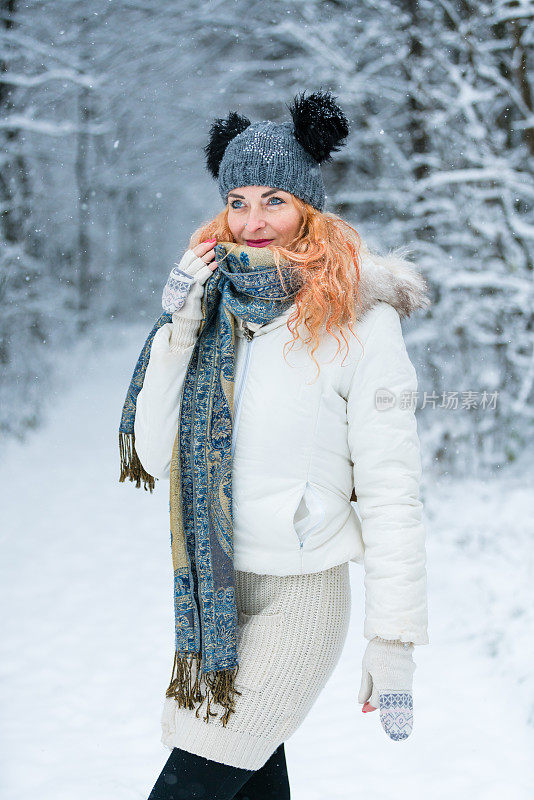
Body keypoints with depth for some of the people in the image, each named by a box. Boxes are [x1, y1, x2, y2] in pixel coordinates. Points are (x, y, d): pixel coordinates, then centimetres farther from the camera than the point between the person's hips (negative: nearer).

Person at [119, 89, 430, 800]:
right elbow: (155, 459, 2)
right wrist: (177, 335, -10)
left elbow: (390, 491, -11)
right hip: (213, 592, 5)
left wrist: (394, 644, -11)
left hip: (298, 600, -5)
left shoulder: (358, 322, -12)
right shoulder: (211, 301, 4)